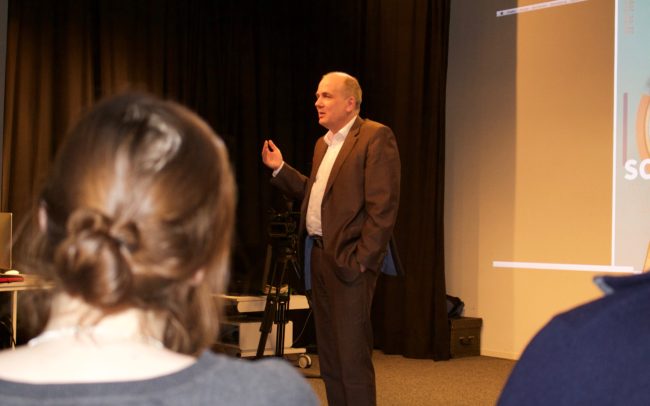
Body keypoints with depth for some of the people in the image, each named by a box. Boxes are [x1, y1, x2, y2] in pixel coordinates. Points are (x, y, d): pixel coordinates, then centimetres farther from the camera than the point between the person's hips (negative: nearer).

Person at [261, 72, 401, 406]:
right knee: (329, 356, 14)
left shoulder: (376, 137, -9)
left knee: (352, 357, -7)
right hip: (318, 255, 9)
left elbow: (383, 206, -15)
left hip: (349, 261, -9)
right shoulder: (323, 144, 19)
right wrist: (280, 169, 14)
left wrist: (363, 259, -18)